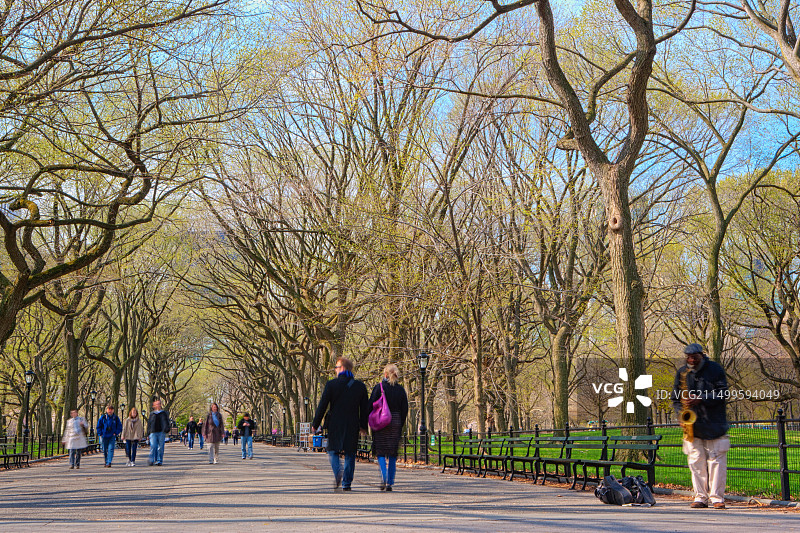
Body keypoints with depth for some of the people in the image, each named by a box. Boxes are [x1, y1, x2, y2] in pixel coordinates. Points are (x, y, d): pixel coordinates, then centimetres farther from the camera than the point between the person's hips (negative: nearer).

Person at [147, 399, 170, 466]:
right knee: (153, 446, -11)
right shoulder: (152, 414, 14)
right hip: (153, 432, 0)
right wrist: (149, 431, 9)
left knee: (160, 447, -1)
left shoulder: (164, 413, 11)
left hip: (161, 432, 0)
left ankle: (159, 461, 6)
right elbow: (149, 422, 17)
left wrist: (166, 429, -9)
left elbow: (166, 422, 7)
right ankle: (151, 460, -6)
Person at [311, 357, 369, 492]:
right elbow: (365, 408, 7)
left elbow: (322, 406, -5)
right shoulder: (360, 386, 3)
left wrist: (315, 424, 3)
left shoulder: (331, 384, -6)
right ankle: (347, 483, 9)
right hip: (353, 425, 2)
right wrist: (363, 426, 18)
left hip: (335, 425, -2)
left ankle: (338, 471, -19)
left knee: (333, 451, 9)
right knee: (350, 453, 10)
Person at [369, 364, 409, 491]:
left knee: (380, 451, 4)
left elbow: (371, 405, -6)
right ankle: (390, 483, 8)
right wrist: (400, 425, 15)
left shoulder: (379, 387, -5)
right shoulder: (400, 389, 5)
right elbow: (405, 409, 7)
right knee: (392, 453, 9)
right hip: (396, 423, 3)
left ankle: (384, 476, -19)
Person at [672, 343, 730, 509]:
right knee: (696, 461, 2)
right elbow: (676, 397, 15)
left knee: (716, 461, -2)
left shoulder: (715, 369, 1)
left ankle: (717, 497, 4)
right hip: (692, 426, 3)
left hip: (714, 425, -3)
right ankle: (700, 497, 8)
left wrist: (700, 399, -18)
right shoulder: (682, 373, 10)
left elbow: (722, 393, -6)